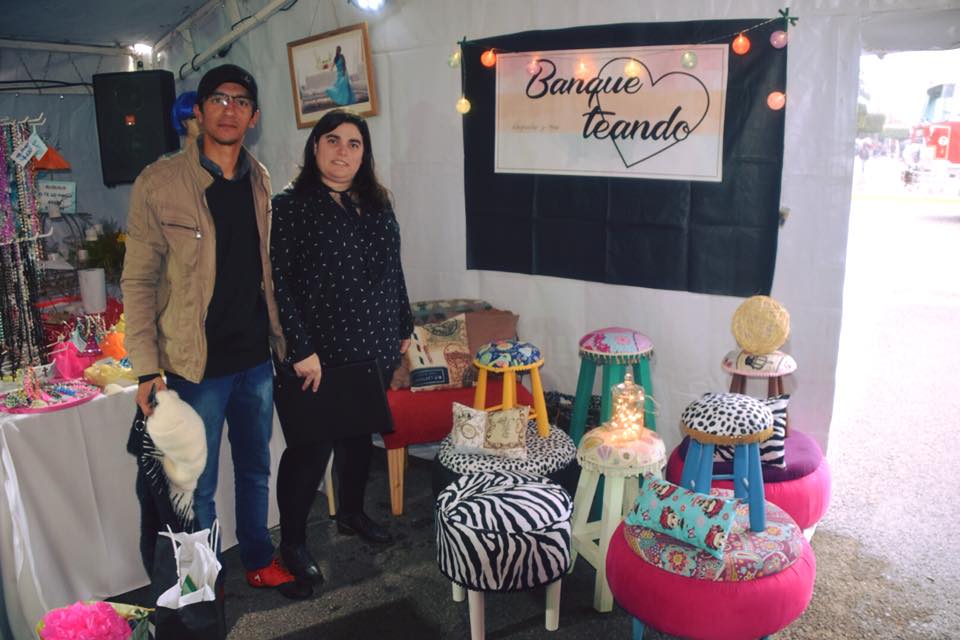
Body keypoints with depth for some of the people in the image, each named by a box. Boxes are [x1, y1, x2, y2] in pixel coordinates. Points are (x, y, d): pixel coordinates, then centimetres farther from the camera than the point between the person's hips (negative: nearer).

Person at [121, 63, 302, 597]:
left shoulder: (261, 181, 4)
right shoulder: (158, 183, -10)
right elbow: (138, 282, -8)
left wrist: (284, 340, 11)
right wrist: (147, 368, -13)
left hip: (256, 358, 5)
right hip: (196, 365, -4)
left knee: (256, 469, 19)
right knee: (197, 485, 10)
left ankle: (260, 561, 38)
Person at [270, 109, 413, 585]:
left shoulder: (378, 204, 10)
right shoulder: (289, 207, -9)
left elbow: (394, 273, 16)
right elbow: (280, 284, -14)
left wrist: (404, 329, 16)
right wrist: (302, 349, -19)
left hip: (373, 350, 6)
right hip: (318, 356, -6)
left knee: (359, 435, 19)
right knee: (310, 448, 2)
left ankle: (352, 514, 40)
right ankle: (292, 542, 21)